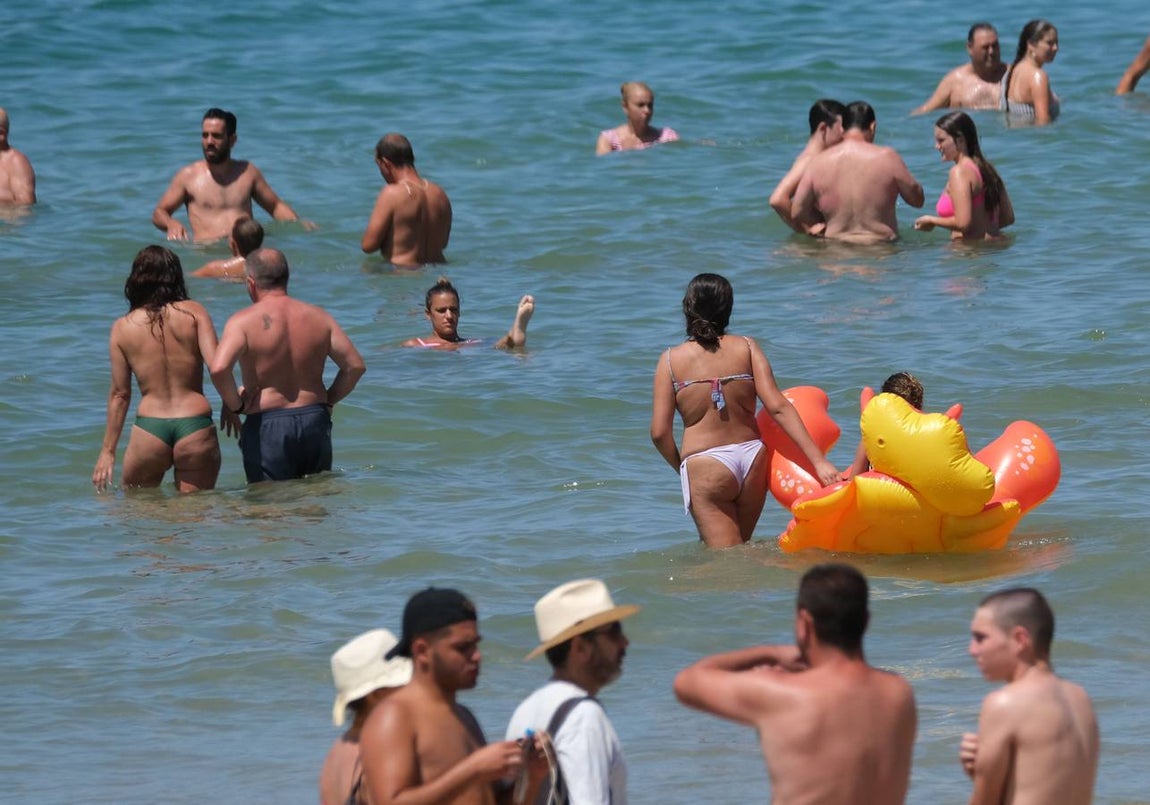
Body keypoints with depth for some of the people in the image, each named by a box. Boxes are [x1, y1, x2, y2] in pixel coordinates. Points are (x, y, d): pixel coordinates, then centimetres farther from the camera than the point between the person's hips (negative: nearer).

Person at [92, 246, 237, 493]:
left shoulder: (123, 328, 4)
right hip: (195, 427, 0)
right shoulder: (193, 313, 0)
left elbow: (119, 394, 6)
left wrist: (108, 450, 12)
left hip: (149, 429, 0)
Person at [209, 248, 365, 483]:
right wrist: (328, 400, 13)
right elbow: (355, 365, 2)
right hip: (315, 420, 4)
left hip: (266, 425, -4)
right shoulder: (319, 317, 3)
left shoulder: (243, 322, -10)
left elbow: (219, 369, -25)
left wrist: (235, 404, -8)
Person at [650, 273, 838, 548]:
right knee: (740, 550, 22)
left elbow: (660, 432, -5)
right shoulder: (746, 348, 1)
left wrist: (679, 465, 15)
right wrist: (818, 461, -9)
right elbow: (777, 406, -7)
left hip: (704, 465, -3)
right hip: (752, 456, 3)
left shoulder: (671, 360, -2)